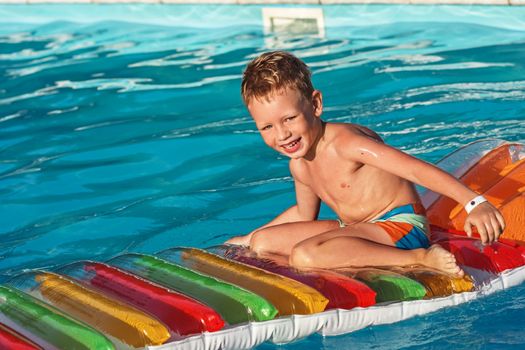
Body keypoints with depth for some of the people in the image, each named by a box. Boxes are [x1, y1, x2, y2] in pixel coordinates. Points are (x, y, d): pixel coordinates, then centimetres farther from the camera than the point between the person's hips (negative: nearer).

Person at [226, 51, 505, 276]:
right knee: (262, 242, 10)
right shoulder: (299, 166, 6)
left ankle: (418, 257, -27)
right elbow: (304, 213, 27)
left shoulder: (344, 143, -22)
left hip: (399, 226, -9)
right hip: (353, 228, 9)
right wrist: (249, 238, 31)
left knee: (304, 254, -36)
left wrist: (474, 203, -40)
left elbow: (416, 169, -30)